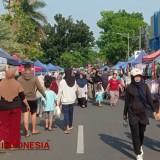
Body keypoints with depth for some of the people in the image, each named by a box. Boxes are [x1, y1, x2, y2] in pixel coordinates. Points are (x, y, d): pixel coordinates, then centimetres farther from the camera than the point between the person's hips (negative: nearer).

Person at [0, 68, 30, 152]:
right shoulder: (17, 84, -5)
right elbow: (22, 96, -3)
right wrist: (27, 105, 8)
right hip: (15, 107, 0)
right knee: (14, 126, 10)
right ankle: (12, 144, 17)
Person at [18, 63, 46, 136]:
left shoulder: (20, 78, -6)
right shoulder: (34, 78, -9)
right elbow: (40, 88, -5)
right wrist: (44, 95, 10)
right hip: (33, 99, 0)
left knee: (26, 115, 1)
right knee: (33, 114, 16)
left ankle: (27, 132, 0)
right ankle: (34, 130, 26)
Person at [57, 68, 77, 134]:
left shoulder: (62, 82, -13)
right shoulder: (74, 81, 0)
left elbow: (60, 92, -11)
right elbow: (75, 90, 10)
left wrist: (58, 101, -6)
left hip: (65, 100, -4)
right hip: (72, 100, 4)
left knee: (66, 113, -2)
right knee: (71, 113, 17)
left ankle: (67, 127, -13)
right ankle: (70, 126, 30)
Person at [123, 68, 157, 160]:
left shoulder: (144, 86, 1)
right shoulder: (129, 87, -4)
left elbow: (149, 99, 7)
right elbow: (127, 101, 2)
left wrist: (154, 110, 7)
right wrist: (125, 113, 8)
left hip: (143, 112, 2)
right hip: (132, 113, -2)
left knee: (142, 131, 11)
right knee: (135, 133, -2)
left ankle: (140, 146, 41)